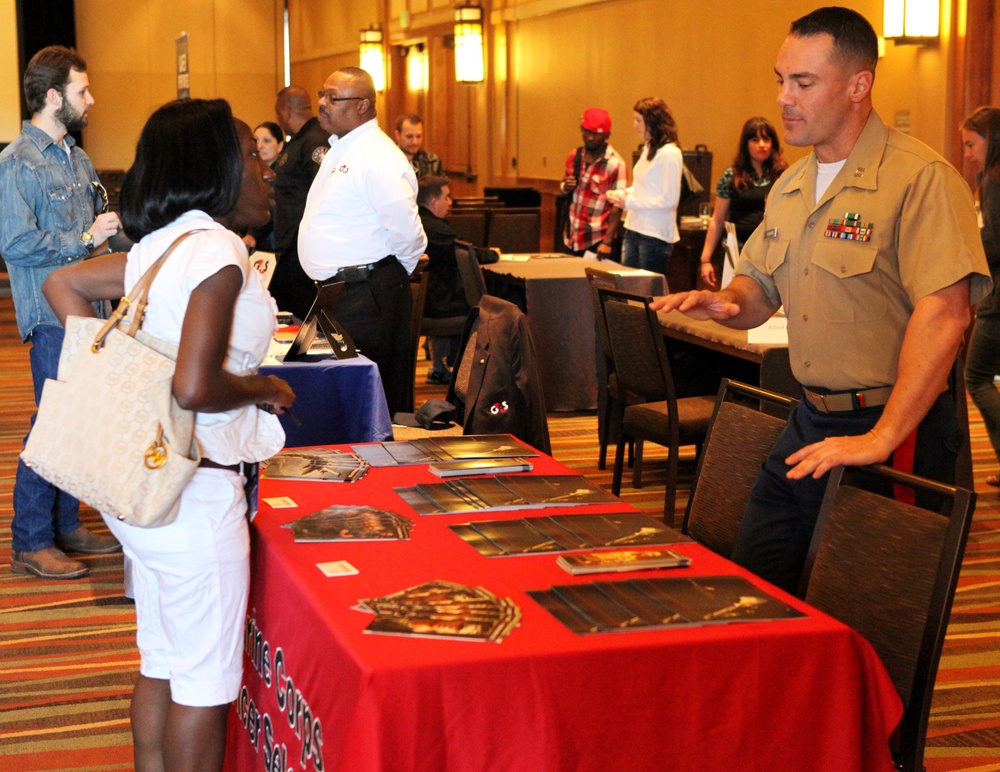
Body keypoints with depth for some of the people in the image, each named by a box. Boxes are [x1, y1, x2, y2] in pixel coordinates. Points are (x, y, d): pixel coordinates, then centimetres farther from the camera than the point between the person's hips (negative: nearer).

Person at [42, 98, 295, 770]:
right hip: (195, 492, -9)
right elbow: (196, 388, -27)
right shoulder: (218, 249, -19)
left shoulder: (160, 246, 8)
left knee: (161, 666, 20)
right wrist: (265, 390, -9)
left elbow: (63, 285, 17)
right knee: (206, 683, 4)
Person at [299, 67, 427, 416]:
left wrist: (394, 277, -6)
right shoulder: (339, 149, 16)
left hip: (366, 295, -10)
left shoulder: (379, 158, -17)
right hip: (336, 292, 10)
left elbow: (407, 233, -22)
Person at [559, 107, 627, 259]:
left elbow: (616, 207, -15)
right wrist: (565, 187, -4)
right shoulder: (574, 157, 6)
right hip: (572, 238, 6)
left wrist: (607, 242, -22)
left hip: (597, 241, -6)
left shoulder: (615, 164, -12)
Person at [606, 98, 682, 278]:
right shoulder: (648, 149, 12)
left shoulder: (669, 153, -15)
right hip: (633, 230, 8)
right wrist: (621, 194, 2)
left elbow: (670, 201, -18)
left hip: (655, 236, -8)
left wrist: (628, 202, -16)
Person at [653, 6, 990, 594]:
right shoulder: (790, 187, 12)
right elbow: (759, 287, 21)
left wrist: (881, 439, -28)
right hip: (810, 423, 8)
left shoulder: (921, 178, -16)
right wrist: (725, 303, -5)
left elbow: (944, 311, -25)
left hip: (899, 429, -7)